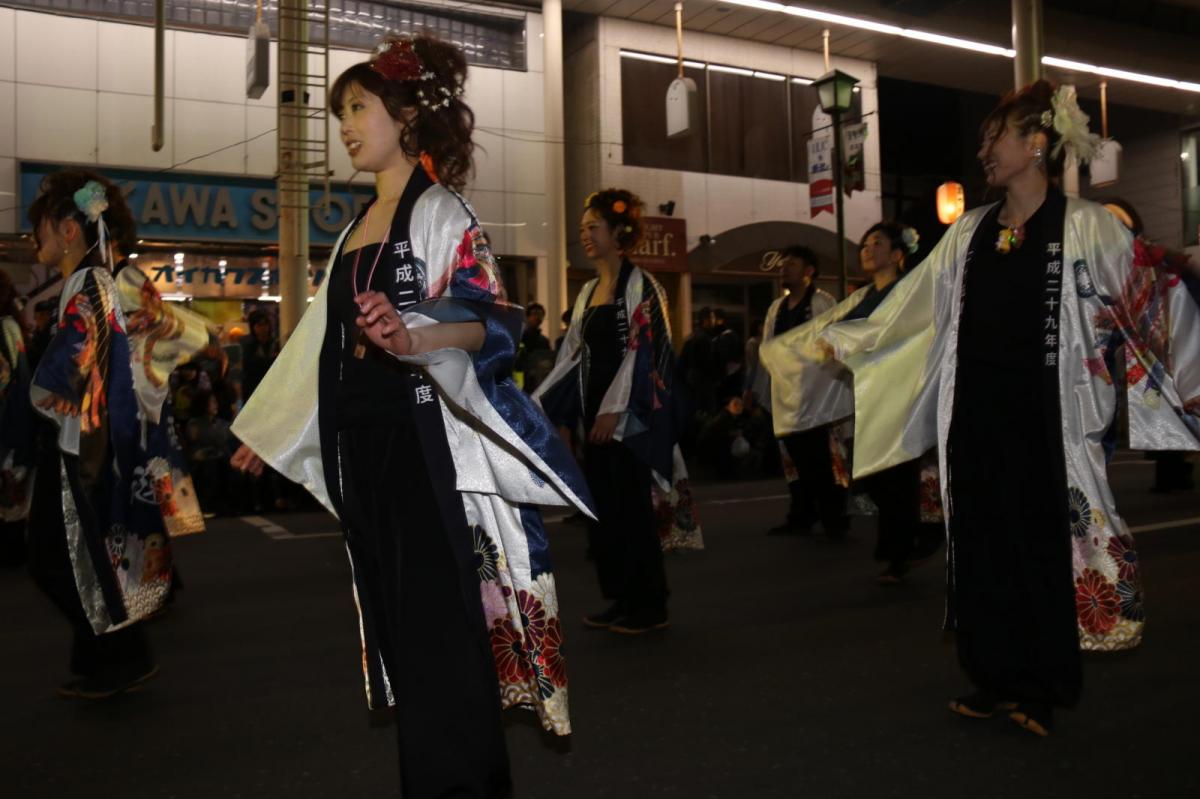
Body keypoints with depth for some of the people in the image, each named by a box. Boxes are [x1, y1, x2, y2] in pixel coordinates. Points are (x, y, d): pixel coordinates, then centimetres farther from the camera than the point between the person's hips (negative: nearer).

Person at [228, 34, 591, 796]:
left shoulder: (439, 210, -4)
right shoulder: (358, 227, 18)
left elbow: (495, 320, -16)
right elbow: (327, 338, 22)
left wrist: (414, 339, -36)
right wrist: (269, 425, 26)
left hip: (418, 436, -8)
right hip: (357, 441, 8)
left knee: (437, 620, -5)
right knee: (396, 617, 11)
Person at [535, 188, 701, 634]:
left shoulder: (640, 286, -6)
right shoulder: (588, 292, 16)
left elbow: (642, 352, -14)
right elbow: (573, 354, 16)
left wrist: (614, 409, -20)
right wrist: (538, 404, 11)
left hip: (629, 414, -8)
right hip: (595, 409, 8)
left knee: (630, 506, -5)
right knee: (603, 506, 8)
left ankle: (649, 606, 6)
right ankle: (623, 601, 18)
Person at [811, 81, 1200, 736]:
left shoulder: (1086, 227, -1)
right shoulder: (969, 231, 11)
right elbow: (913, 306, 16)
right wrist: (845, 340, 18)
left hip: (1045, 412, -4)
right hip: (974, 411, 4)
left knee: (1044, 541, 2)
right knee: (981, 540, 7)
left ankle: (1043, 687, 18)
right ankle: (996, 677, 21)